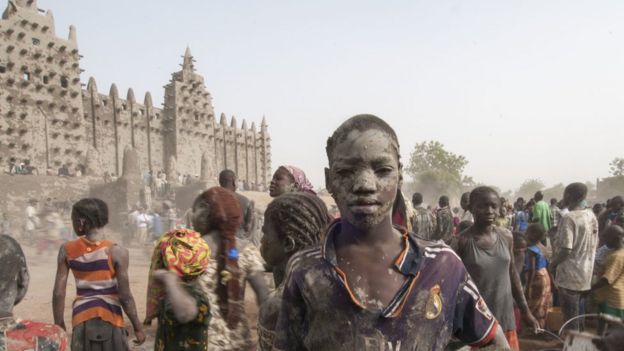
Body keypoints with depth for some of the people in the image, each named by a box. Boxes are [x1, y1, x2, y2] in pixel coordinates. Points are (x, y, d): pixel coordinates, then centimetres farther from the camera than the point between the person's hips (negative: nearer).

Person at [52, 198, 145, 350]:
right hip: (110, 318, -2)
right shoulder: (116, 252, -13)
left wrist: (59, 326, 8)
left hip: (81, 317, 3)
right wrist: (138, 327, -2)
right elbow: (125, 296, -12)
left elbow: (58, 293, -4)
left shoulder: (67, 250, -5)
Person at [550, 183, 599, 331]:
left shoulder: (568, 218, -22)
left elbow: (566, 250, -24)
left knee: (570, 317, 4)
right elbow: (595, 244, 13)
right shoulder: (591, 215, 4)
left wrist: (553, 263, -8)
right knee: (578, 314, 22)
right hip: (585, 273, 8)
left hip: (569, 275, -8)